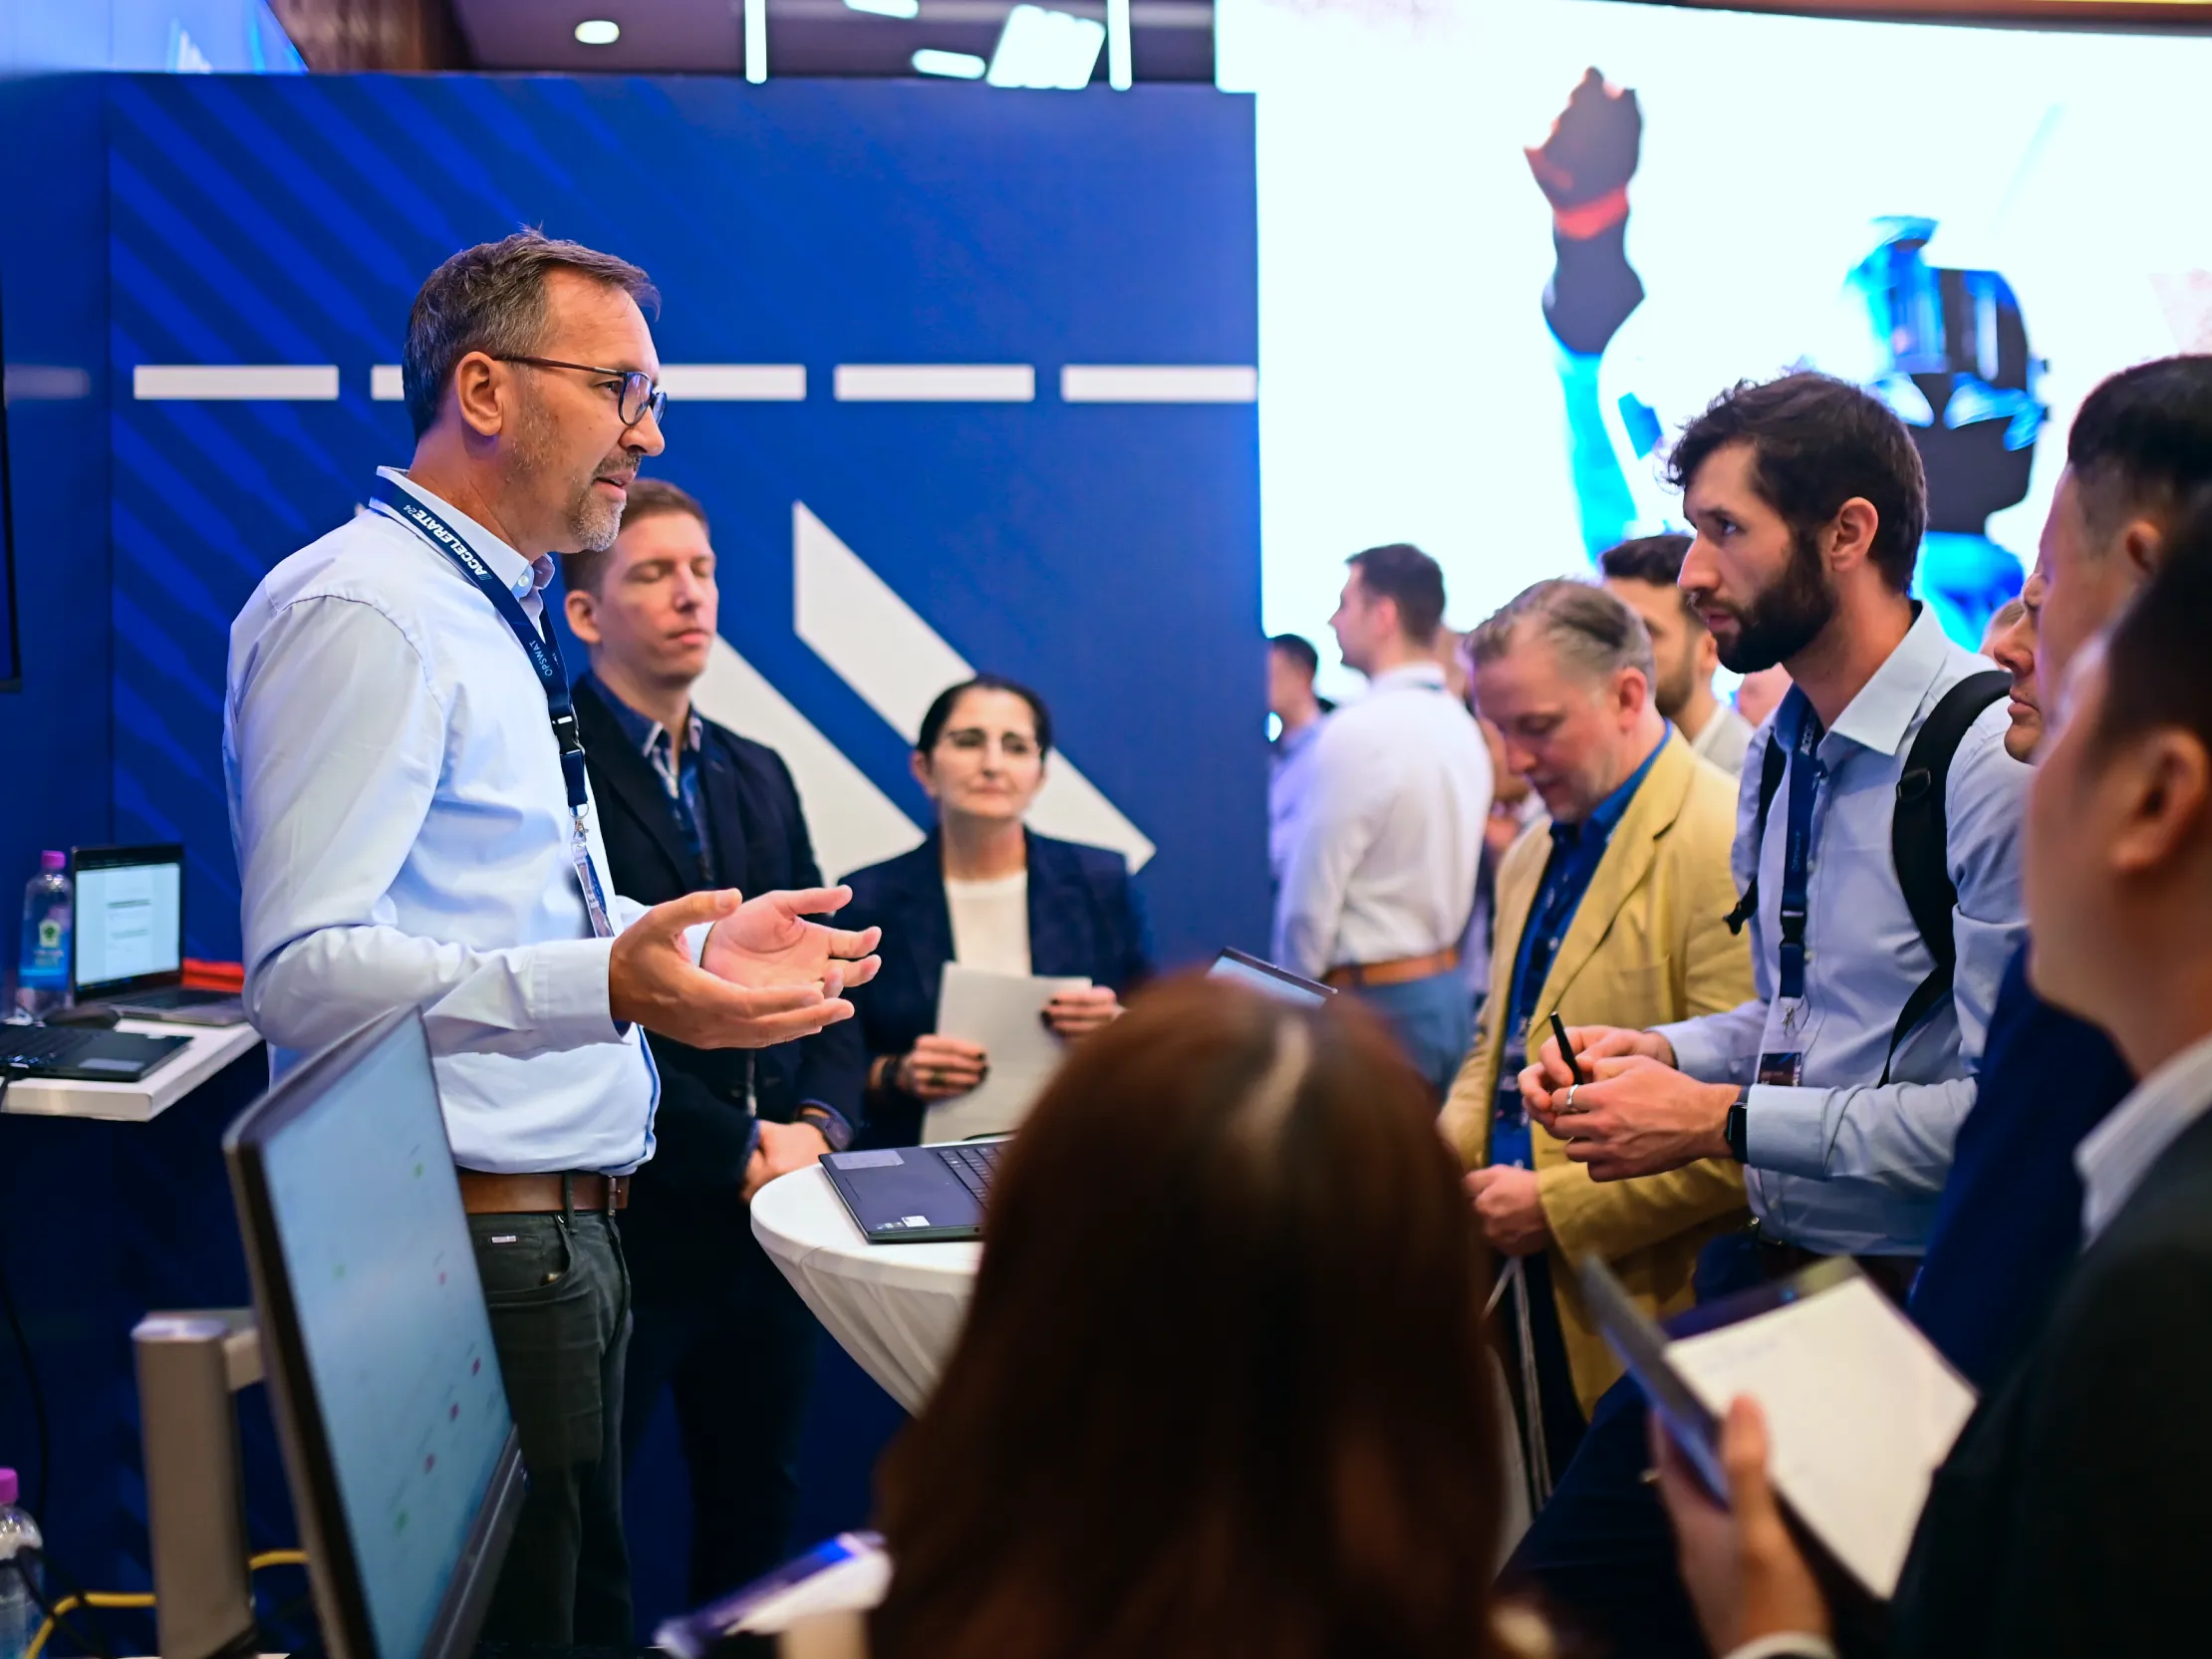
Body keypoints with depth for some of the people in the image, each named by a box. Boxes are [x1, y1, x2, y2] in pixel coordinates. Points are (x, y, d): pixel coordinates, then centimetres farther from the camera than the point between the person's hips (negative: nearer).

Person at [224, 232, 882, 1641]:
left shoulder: (494, 616, 19)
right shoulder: (361, 613, -15)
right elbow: (303, 968, -25)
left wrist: (691, 950, 15)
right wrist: (615, 984, -34)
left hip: (560, 1236, 10)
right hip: (472, 1246, -10)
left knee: (587, 1612, 16)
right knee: (507, 1621, -2)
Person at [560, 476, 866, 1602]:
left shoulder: (758, 777, 15)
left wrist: (817, 1122, -4)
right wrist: (735, 1150, -14)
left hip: (769, 1214, 7)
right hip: (627, 1223, -7)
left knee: (756, 1509, 16)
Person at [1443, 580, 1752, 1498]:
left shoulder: (1723, 847, -14)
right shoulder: (1531, 857, 16)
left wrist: (1558, 1202, -17)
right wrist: (1447, 1148, 5)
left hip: (1652, 1312, -8)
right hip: (1531, 1305, 8)